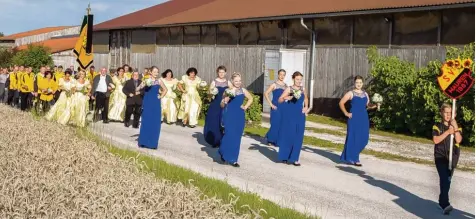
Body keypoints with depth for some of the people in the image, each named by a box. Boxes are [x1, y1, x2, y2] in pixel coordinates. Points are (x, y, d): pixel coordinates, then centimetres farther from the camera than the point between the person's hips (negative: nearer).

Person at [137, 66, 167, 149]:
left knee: (155, 123, 2)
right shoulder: (146, 80, -2)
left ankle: (153, 142, 11)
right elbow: (137, 89, -10)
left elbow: (165, 90, 19)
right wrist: (142, 85, -27)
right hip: (147, 103, -2)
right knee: (146, 122, 0)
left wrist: (161, 96, 6)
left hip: (156, 104, 2)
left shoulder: (159, 81, 4)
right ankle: (143, 142, 9)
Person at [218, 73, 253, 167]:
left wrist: (246, 106, 9)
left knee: (237, 138, 6)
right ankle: (223, 153, 14)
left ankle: (233, 159, 16)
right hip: (230, 116, -3)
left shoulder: (243, 91, 4)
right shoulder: (228, 91, -4)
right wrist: (225, 101, -19)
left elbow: (251, 99, 22)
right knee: (230, 135, -10)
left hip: (239, 117, 3)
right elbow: (222, 105, 2)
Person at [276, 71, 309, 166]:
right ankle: (285, 157, 13)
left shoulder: (303, 89, 7)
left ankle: (294, 158, 9)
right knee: (288, 135, -2)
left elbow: (305, 99, 25)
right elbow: (279, 100, -8)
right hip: (289, 116, -4)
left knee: (298, 137, 3)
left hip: (300, 116, 4)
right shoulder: (289, 89, -6)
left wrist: (306, 107, 9)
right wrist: (285, 98, -27)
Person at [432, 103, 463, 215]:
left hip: (452, 157, 3)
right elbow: (436, 140, -12)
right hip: (440, 156, -3)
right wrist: (448, 132, -16)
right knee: (444, 179, -18)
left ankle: (442, 201, 24)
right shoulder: (437, 126, 1)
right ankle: (445, 204, -28)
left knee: (447, 180, 9)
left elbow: (458, 140, -8)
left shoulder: (456, 127, 6)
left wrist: (455, 128, -17)